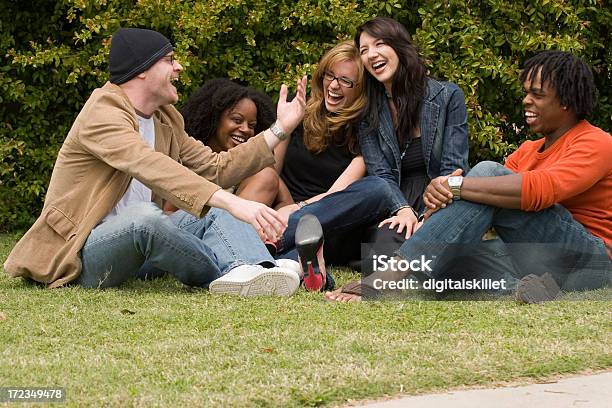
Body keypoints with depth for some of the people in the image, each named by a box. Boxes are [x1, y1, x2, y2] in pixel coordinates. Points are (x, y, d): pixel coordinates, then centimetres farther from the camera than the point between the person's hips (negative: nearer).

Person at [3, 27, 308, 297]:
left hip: (134, 243, 9)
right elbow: (154, 169, -34)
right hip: (81, 253, -9)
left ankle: (249, 272, -41)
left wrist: (280, 129, 7)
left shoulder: (165, 120, 14)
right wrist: (233, 203, -44)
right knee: (144, 216, -38)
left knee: (219, 212, -9)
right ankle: (235, 269, -20)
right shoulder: (102, 115, -17)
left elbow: (215, 169, 14)